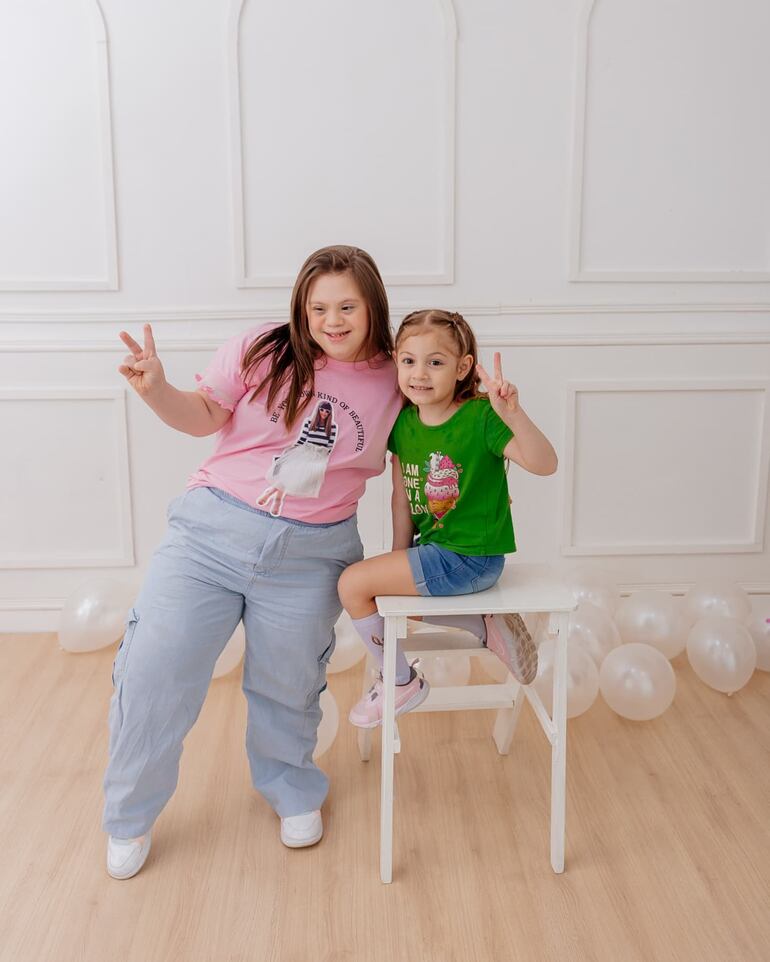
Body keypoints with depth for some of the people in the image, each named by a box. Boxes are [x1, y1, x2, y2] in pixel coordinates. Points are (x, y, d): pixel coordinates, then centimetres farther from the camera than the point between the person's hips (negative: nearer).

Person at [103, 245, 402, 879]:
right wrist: (156, 389, -22)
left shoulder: (394, 381, 2)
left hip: (309, 558, 1)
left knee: (287, 686, 13)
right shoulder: (263, 351, -4)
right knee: (154, 670, -1)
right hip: (213, 531, 0)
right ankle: (131, 816, 24)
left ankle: (293, 792, 45)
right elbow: (205, 416, -4)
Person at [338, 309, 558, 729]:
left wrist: (512, 414, -48)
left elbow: (544, 464, -32)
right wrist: (398, 564, 7)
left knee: (352, 584, -11)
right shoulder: (403, 422, 1)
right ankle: (486, 626, 13)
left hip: (470, 558, -9)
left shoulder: (479, 417, -20)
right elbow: (402, 496, 7)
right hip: (434, 549, 9)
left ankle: (403, 682, 13)